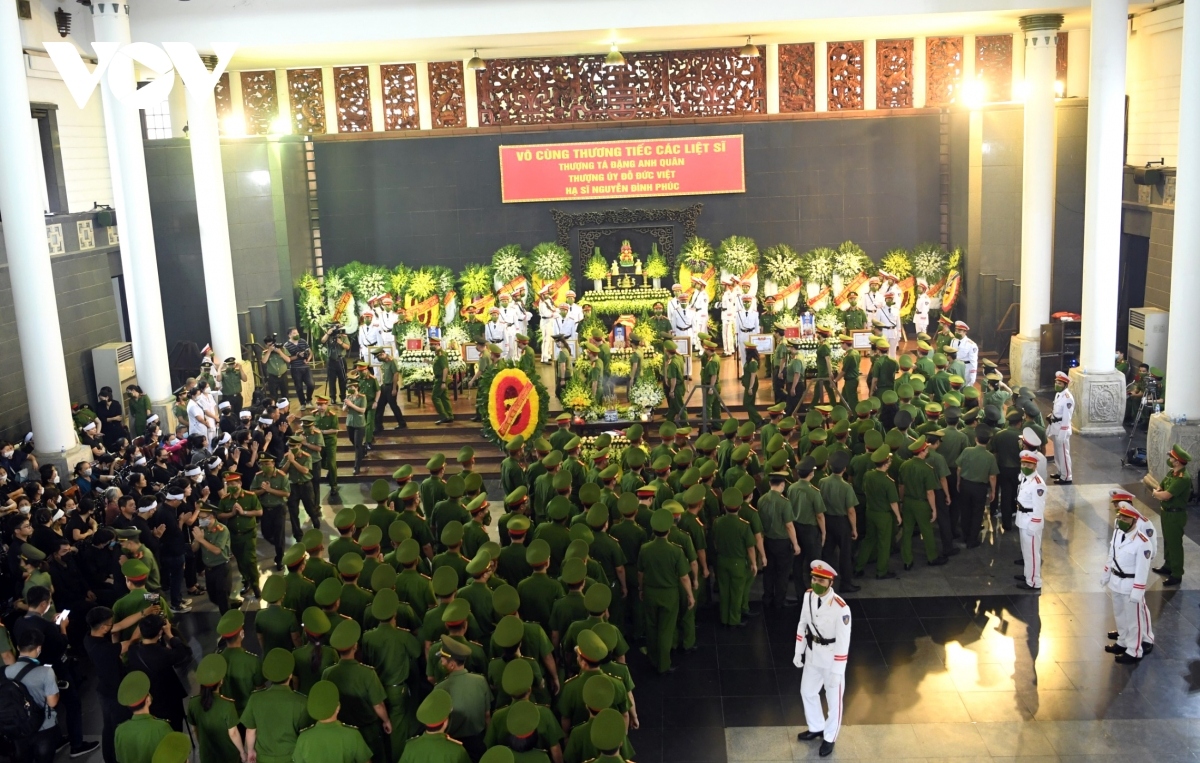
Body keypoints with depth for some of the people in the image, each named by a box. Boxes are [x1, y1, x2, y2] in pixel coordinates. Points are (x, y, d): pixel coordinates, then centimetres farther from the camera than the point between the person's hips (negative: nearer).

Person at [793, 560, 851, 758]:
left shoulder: (840, 608, -30)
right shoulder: (808, 595, -9)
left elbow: (843, 643, -23)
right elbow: (803, 624, 5)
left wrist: (837, 672, -18)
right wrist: (799, 652, 10)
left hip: (832, 658, -6)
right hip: (813, 654, 7)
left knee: (833, 700, 13)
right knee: (807, 692, 23)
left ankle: (829, 738, 36)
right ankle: (816, 728, 48)